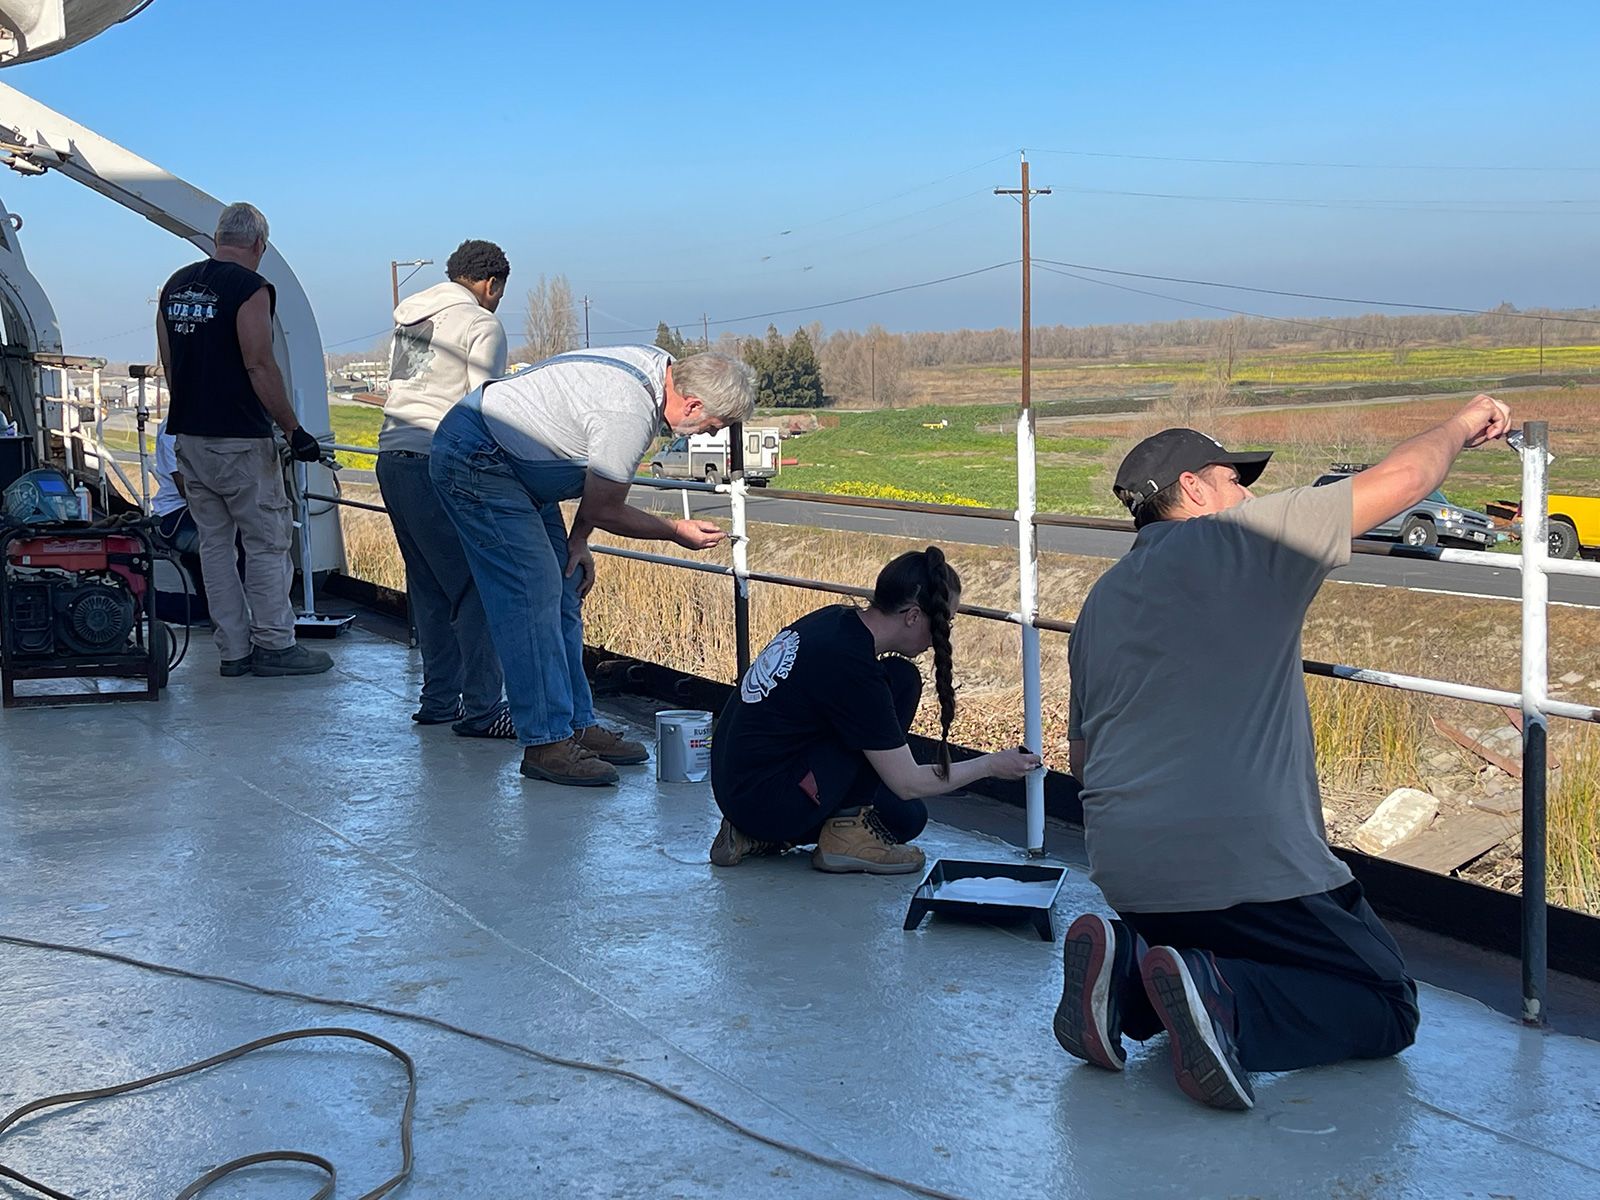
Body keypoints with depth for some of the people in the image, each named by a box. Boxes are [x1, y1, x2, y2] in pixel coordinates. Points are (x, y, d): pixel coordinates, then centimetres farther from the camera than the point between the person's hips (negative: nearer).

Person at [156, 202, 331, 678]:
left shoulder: (175, 285, 12)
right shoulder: (249, 288, -11)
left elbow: (169, 365, 16)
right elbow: (260, 366, -17)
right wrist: (294, 430, -13)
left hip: (188, 436, 8)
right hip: (239, 438, -8)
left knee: (214, 542, 10)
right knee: (268, 540, 1)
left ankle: (234, 650, 13)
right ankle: (273, 645, 3)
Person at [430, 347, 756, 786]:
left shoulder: (659, 365, -1)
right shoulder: (628, 416, -30)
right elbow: (605, 511, -15)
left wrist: (578, 539, 6)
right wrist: (677, 532, -2)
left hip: (513, 463, 11)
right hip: (474, 462, -11)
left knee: (561, 593, 8)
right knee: (532, 595, -13)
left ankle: (577, 726, 13)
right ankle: (545, 744, -10)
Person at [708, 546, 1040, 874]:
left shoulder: (837, 618, 3)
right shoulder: (852, 668, -23)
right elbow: (908, 783, -14)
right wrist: (991, 766, -1)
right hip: (765, 800, -10)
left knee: (907, 818, 18)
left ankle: (759, 836, 12)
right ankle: (848, 827, -5)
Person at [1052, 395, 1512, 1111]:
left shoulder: (1102, 598, 17)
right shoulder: (1245, 538, -2)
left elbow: (1081, 757, 23)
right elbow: (1402, 480, 1)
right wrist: (1460, 427, 20)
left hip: (1124, 869, 7)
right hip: (1248, 862, -7)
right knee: (1388, 1011, 7)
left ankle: (1125, 968, 1)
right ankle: (1222, 999, -19)